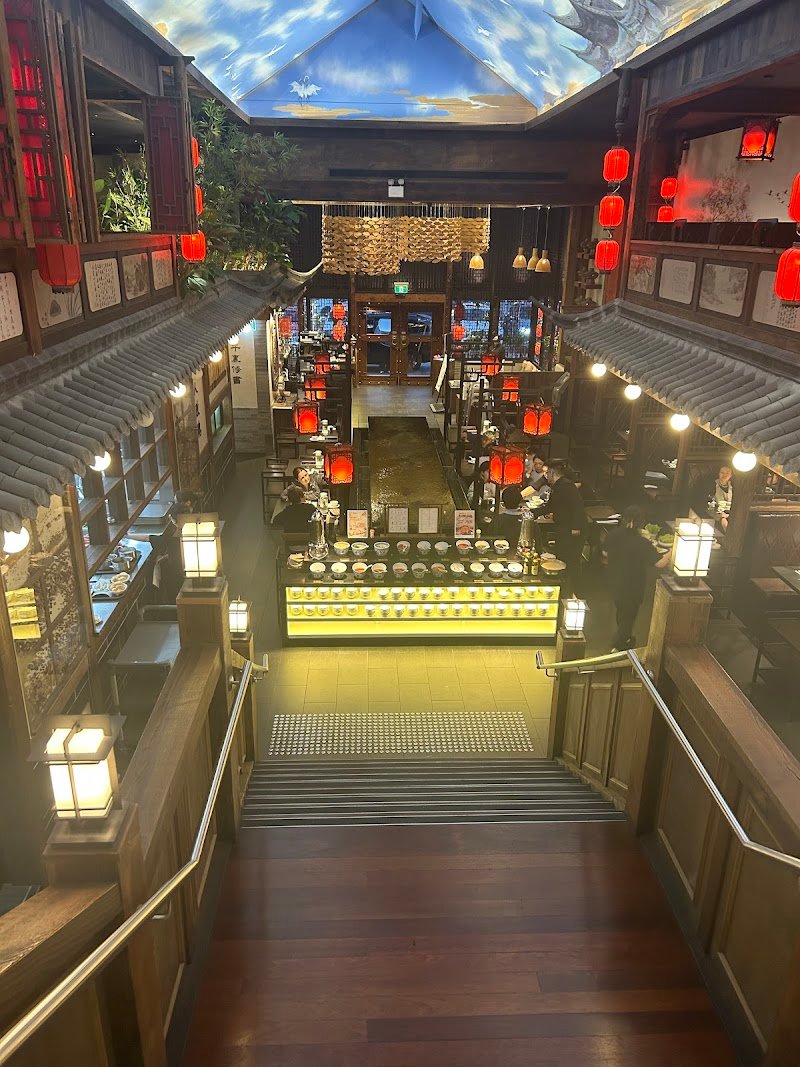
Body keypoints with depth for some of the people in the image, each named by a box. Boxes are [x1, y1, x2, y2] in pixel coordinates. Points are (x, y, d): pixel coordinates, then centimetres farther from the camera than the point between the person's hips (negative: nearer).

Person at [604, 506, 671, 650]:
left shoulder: (613, 535, -14)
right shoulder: (644, 544, -28)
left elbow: (606, 555, 2)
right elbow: (659, 563, -19)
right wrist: (672, 552, -3)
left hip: (615, 583, 5)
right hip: (633, 588, -5)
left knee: (621, 612, 28)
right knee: (629, 616, 14)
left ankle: (625, 639, 48)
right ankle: (618, 647, 20)